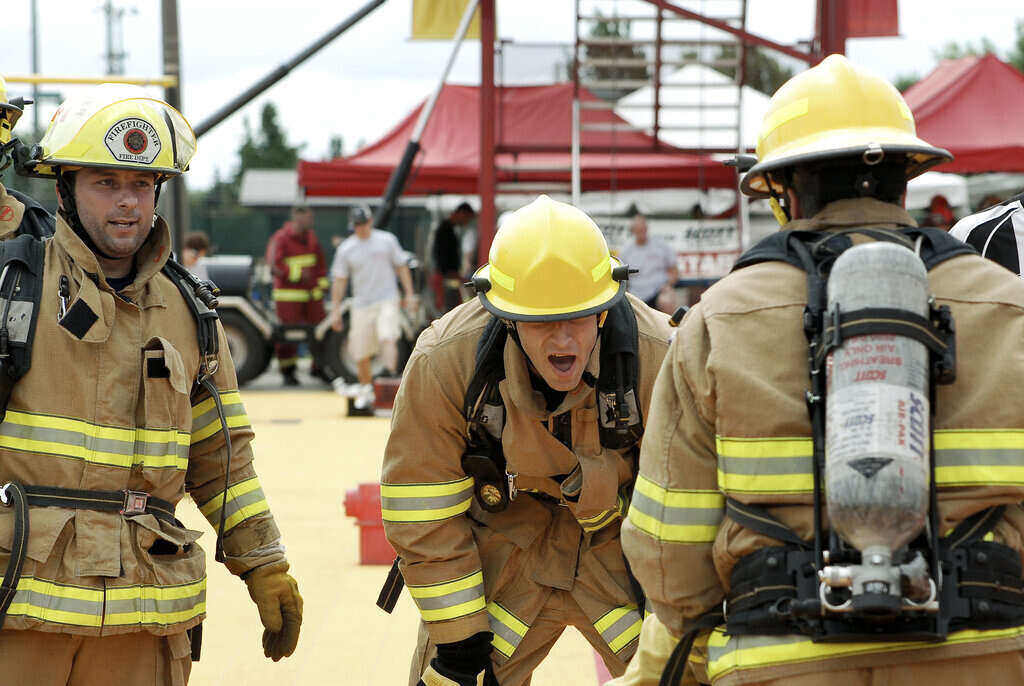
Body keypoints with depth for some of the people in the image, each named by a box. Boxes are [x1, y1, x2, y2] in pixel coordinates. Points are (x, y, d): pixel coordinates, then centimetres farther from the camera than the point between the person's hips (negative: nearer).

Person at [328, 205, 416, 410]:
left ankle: (390, 371, -40)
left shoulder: (386, 240, 3)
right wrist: (335, 310, 4)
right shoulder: (346, 249, 3)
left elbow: (401, 267, 11)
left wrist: (409, 294, 6)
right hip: (361, 306, 2)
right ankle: (365, 390, 18)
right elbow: (339, 280, 7)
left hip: (387, 300, -1)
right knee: (361, 354, 3)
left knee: (387, 338, -26)